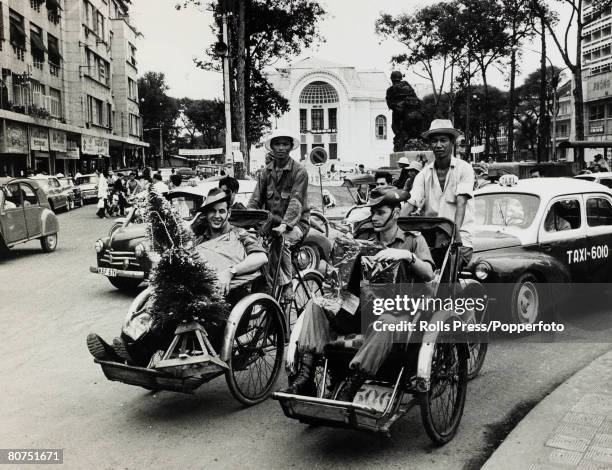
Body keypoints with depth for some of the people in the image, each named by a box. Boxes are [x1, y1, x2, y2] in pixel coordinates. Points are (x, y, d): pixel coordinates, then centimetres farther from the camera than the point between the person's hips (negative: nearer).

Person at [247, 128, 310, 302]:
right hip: (271, 222, 5)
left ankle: (287, 285, -16)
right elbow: (255, 200, 5)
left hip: (296, 223, -5)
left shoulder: (299, 172, -6)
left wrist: (284, 225, -35)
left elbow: (296, 202, -19)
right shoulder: (266, 172, 10)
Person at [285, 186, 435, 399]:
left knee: (387, 322, -40)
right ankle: (305, 377, -27)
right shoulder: (364, 239, 18)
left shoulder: (413, 240, 8)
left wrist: (407, 256, -25)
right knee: (316, 304, -18)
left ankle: (347, 392, -38)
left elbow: (428, 275, -7)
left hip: (398, 311, -4)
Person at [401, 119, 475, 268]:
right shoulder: (424, 174, 10)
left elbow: (461, 202, -12)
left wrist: (455, 231, -27)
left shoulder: (464, 168, 1)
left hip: (459, 240, -3)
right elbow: (411, 203, 0)